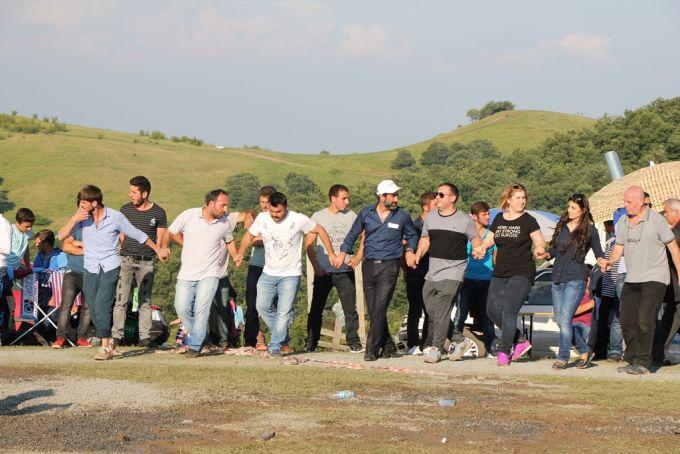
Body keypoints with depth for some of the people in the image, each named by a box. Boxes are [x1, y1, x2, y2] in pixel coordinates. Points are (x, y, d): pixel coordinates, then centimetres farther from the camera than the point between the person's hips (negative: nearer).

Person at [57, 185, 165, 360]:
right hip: (90, 269, 4)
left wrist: (158, 250, 14)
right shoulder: (82, 217, 2)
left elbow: (137, 235, 6)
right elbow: (62, 235, -3)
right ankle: (105, 339, 16)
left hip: (110, 268, -4)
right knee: (94, 310, 2)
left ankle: (105, 347, -16)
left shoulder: (115, 217, -6)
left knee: (101, 305, -18)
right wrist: (74, 220, -18)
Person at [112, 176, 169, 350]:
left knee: (145, 300, 4)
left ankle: (145, 337, 9)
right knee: (121, 299, -7)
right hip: (126, 260, 0)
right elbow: (120, 234, 13)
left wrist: (162, 251, -7)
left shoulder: (158, 213, 1)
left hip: (147, 262, 0)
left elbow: (161, 239, 7)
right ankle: (116, 336, -7)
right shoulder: (125, 209, 5)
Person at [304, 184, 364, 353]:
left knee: (350, 308, -2)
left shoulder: (351, 216, 5)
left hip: (345, 270, 1)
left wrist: (359, 256, -1)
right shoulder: (318, 216, 0)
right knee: (316, 309, 4)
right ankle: (310, 344, 12)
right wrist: (316, 266, -6)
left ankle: (354, 342, 4)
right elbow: (309, 244, 1)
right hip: (323, 271, -1)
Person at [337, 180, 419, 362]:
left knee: (379, 309, -12)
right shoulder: (366, 213, 5)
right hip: (369, 265, 3)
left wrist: (410, 250, 1)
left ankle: (372, 349, -10)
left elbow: (412, 236, 18)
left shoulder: (402, 216, 1)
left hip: (389, 266, -3)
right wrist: (343, 252, 9)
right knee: (373, 311, 6)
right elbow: (353, 234, 17)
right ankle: (388, 347, 17)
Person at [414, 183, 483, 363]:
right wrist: (418, 254, 3)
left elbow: (476, 240, 7)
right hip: (432, 271, 6)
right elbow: (425, 239, 18)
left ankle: (436, 348, -9)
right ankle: (459, 340, 18)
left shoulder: (465, 220, -2)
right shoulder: (430, 217, 11)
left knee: (442, 310, -14)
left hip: (453, 271, -6)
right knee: (430, 308, 3)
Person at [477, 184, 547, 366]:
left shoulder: (528, 221, -3)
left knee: (509, 311, -16)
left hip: (522, 274, -6)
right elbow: (489, 239, 17)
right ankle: (520, 341, 17)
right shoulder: (499, 219, 11)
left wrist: (539, 249, -29)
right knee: (493, 310, 2)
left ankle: (504, 352, -10)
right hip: (500, 273, 6)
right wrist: (481, 249, -4)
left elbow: (540, 241, -6)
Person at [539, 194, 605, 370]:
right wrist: (546, 255, -1)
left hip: (576, 279, -6)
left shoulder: (589, 230, -1)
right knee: (560, 320, 8)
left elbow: (598, 252, 5)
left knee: (565, 319, -14)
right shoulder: (561, 226, 12)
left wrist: (601, 261, -15)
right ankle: (585, 351, 21)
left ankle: (563, 358, -5)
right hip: (557, 277, 6)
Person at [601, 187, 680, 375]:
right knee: (627, 321, 5)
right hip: (631, 279, 7)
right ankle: (633, 361, 14)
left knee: (644, 320, -15)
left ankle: (642, 363, -13)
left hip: (654, 279, -7)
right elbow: (619, 247, 14)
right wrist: (610, 261, -8)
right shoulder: (622, 222, 7)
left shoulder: (656, 220, -10)